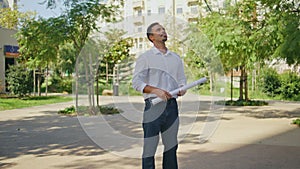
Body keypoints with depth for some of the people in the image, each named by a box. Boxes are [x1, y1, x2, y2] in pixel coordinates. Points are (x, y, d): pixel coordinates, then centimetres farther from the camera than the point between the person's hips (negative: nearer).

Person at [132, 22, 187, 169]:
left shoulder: (176, 58, 17)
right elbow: (136, 82, -6)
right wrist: (156, 90, -19)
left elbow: (182, 80, 20)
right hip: (153, 105, -5)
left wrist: (182, 89, -4)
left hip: (172, 105, 5)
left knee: (171, 145, 10)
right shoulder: (145, 57, 1)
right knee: (149, 146, -3)